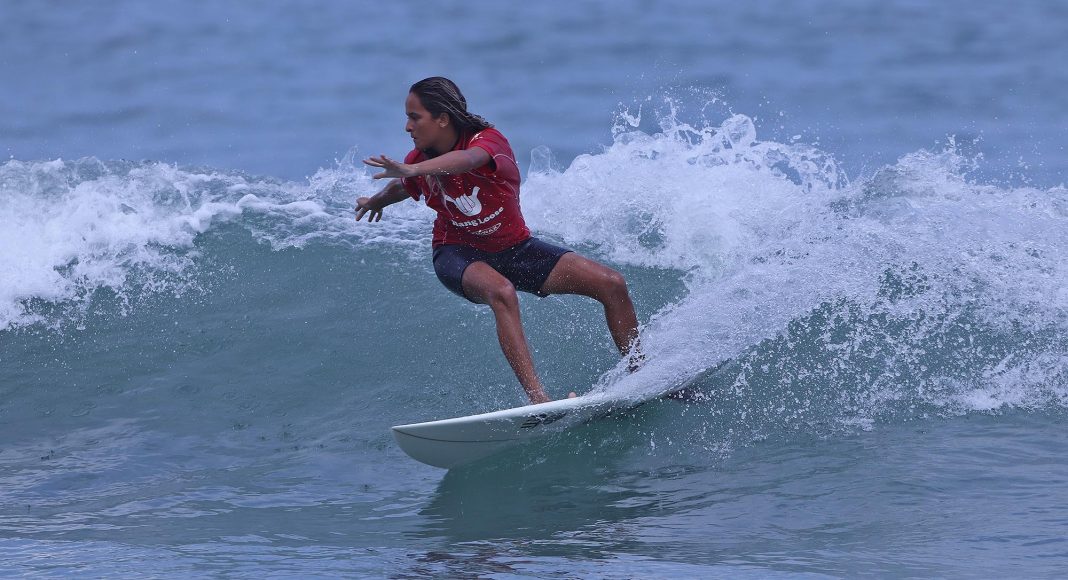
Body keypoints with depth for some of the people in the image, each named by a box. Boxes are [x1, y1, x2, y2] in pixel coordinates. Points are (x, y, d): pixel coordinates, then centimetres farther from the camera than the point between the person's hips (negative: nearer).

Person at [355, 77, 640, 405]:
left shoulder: (488, 141, -24)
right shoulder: (420, 160, -9)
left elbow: (467, 159, -50)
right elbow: (402, 187, 18)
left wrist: (411, 170, -68)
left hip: (513, 248, 0)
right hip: (457, 252, 0)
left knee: (612, 285, -11)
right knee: (501, 292, -38)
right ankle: (538, 398, -48)